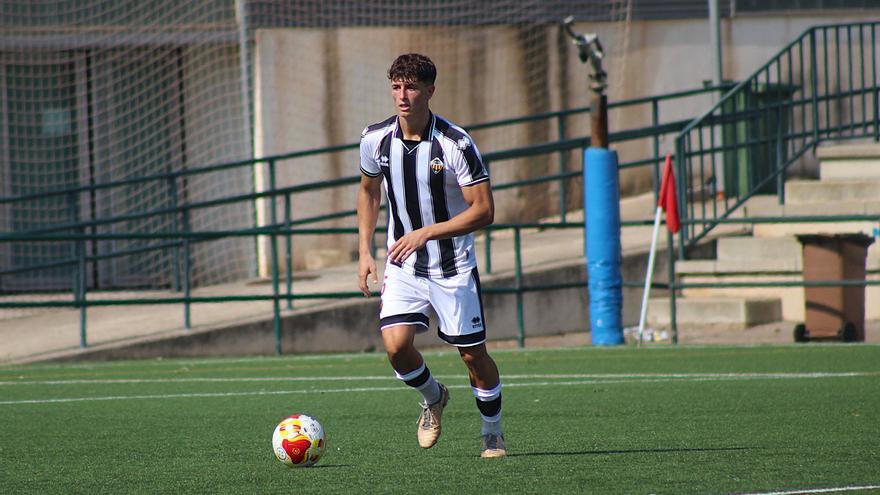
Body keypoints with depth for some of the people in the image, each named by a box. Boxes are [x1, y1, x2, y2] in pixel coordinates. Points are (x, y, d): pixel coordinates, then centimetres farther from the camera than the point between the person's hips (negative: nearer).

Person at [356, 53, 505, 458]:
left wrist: (426, 233, -26)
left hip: (454, 267, -3)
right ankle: (433, 398, 17)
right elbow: (368, 191, 15)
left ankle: (492, 433, 26)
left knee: (473, 354, 2)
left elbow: (483, 210, -18)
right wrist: (364, 250, 8)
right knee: (395, 345, -15)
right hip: (403, 264, 3)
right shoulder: (375, 140, -5)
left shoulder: (456, 144, -18)